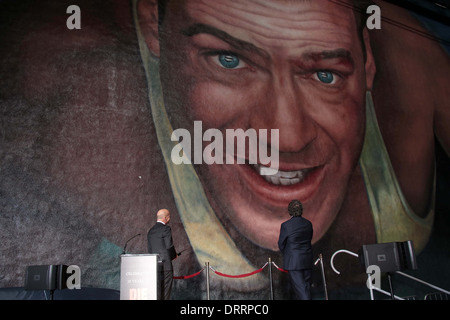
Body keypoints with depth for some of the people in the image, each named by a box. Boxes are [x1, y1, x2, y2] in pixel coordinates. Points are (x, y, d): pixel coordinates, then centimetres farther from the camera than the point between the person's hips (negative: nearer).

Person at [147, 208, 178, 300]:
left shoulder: (151, 231, 15)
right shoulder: (166, 229, -9)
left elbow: (150, 249, 16)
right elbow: (169, 246, -15)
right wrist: (174, 255, 5)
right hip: (165, 265, -7)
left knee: (157, 293, 11)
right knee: (165, 293, -3)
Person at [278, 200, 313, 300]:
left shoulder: (285, 225, -12)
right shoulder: (308, 224, 3)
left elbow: (281, 244, -1)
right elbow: (309, 239, 13)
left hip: (293, 261, -5)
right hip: (307, 261, 5)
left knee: (299, 287, -4)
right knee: (306, 286, 15)